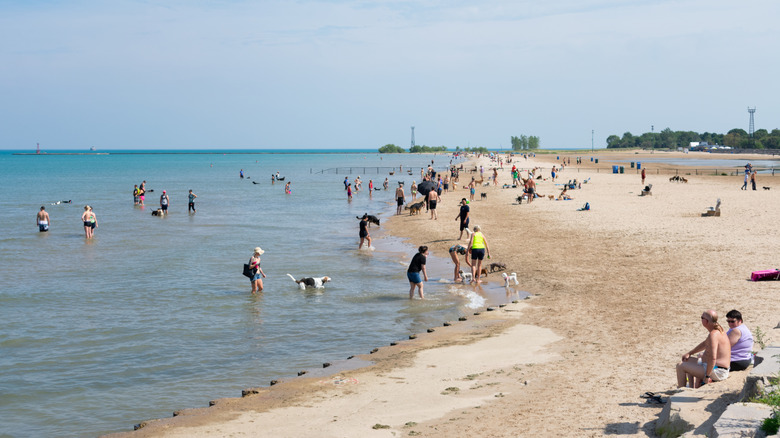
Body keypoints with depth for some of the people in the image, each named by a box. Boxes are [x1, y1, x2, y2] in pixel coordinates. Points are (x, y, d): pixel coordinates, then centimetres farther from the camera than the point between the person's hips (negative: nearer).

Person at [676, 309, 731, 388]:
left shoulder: (713, 334, -24)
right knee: (689, 360, 29)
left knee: (680, 366, -9)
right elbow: (705, 344, 26)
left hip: (716, 372, -11)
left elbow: (713, 358, -31)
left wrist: (707, 376, -26)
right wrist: (689, 353, 20)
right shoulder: (718, 330, 10)